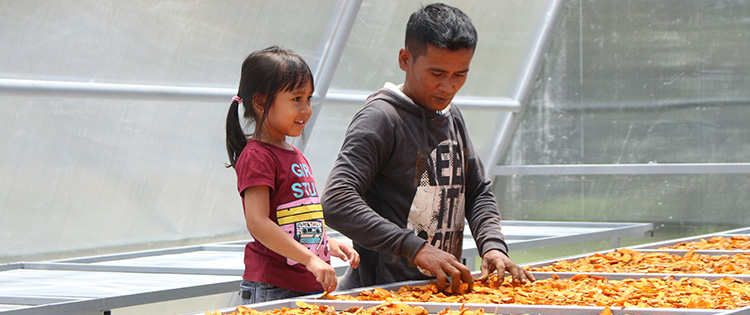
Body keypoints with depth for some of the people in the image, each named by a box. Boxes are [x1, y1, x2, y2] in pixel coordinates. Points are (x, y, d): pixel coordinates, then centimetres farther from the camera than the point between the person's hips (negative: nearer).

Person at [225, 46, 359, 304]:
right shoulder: (257, 156, -11)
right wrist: (311, 260, -24)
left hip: (309, 285, 9)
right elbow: (258, 223, -20)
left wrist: (330, 244, 12)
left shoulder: (295, 156, 19)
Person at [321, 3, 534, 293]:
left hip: (440, 290, 7)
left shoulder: (452, 118, 15)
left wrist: (492, 245, 2)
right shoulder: (380, 118, -9)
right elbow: (337, 203, -20)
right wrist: (416, 249, -25)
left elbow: (479, 192, 22)